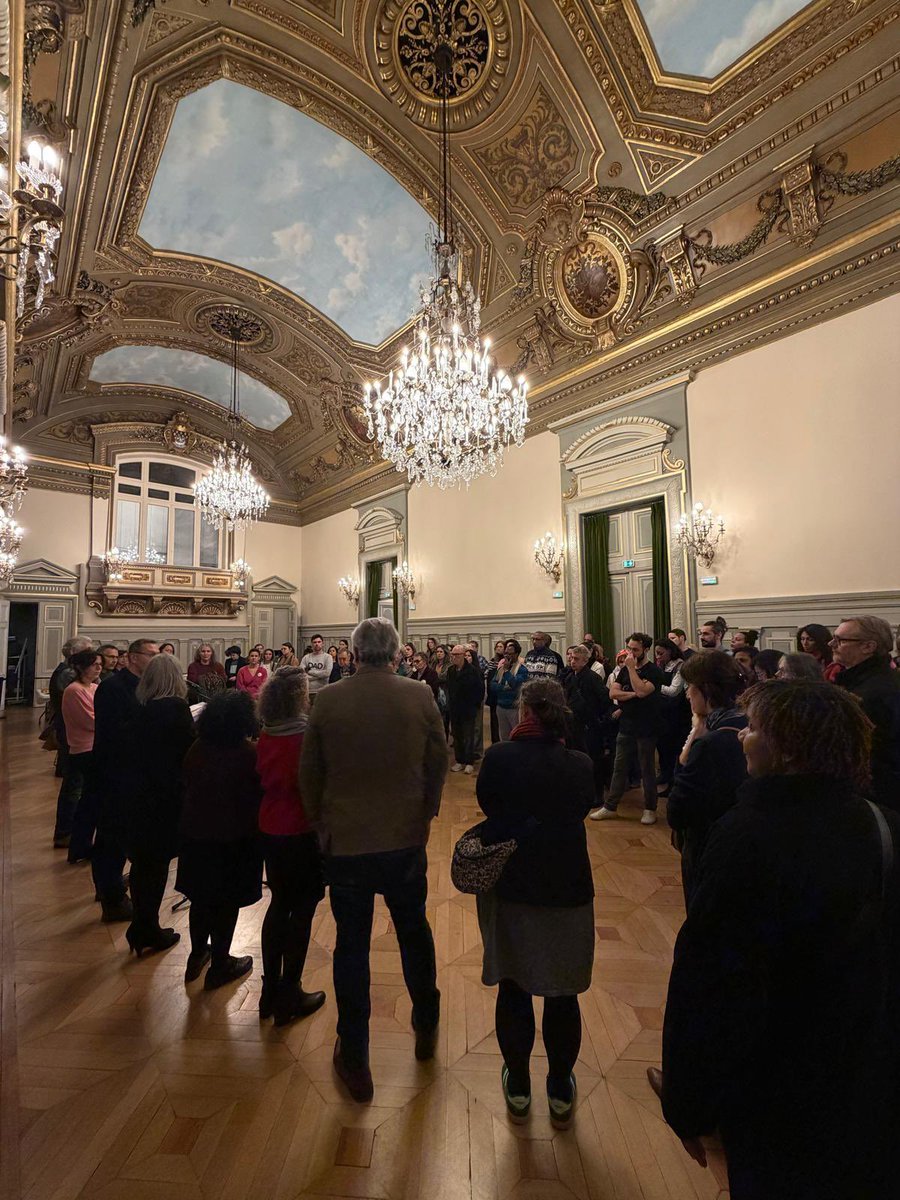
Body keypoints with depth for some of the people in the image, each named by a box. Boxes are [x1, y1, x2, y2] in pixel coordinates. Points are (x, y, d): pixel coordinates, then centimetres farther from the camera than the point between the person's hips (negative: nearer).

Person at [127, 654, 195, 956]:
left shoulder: (140, 708, 0)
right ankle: (147, 932, 23)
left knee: (142, 862, 19)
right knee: (157, 864, 9)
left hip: (138, 793, 6)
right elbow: (190, 750, -16)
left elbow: (134, 750, 8)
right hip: (166, 795, -6)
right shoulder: (176, 708, -19)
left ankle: (143, 929, 33)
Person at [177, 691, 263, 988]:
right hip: (233, 838, -5)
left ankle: (197, 955, 39)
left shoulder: (196, 749, -6)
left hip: (196, 833, 5)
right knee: (227, 903, 12)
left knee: (201, 897, 23)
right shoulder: (249, 754, -23)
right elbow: (259, 795, -15)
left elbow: (187, 786, 5)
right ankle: (220, 965, 26)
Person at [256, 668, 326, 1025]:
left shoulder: (265, 736, -1)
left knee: (279, 904, 22)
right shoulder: (306, 736, -21)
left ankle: (270, 990, 35)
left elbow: (263, 778, 9)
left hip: (270, 830, 7)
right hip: (301, 832, -7)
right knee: (302, 911, 10)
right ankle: (290, 997, 23)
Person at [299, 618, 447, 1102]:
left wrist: (320, 820, 14)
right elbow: (438, 760, -3)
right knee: (414, 931, 24)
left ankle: (355, 1061, 33)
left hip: (344, 841, -1)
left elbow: (309, 771, -3)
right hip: (405, 839, 1)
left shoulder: (328, 700, -12)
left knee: (351, 945, 16)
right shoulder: (420, 696, -12)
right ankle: (426, 1027, 46)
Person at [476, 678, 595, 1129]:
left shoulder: (499, 757, -19)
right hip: (568, 889, 1)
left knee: (514, 990, 21)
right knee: (562, 995, 21)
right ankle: (561, 1091, 40)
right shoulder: (581, 765, -13)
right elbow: (582, 808, 3)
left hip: (510, 888, 0)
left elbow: (486, 804, -3)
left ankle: (518, 1087, 40)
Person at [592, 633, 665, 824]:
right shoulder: (625, 670, 9)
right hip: (626, 727, 6)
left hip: (646, 729, -5)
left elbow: (641, 691, -27)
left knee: (647, 770, 7)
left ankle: (650, 809, 22)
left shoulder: (654, 671, -10)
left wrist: (631, 668, -21)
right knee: (619, 768, 11)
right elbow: (612, 693, 0)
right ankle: (610, 807, 18)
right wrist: (632, 694, -14)